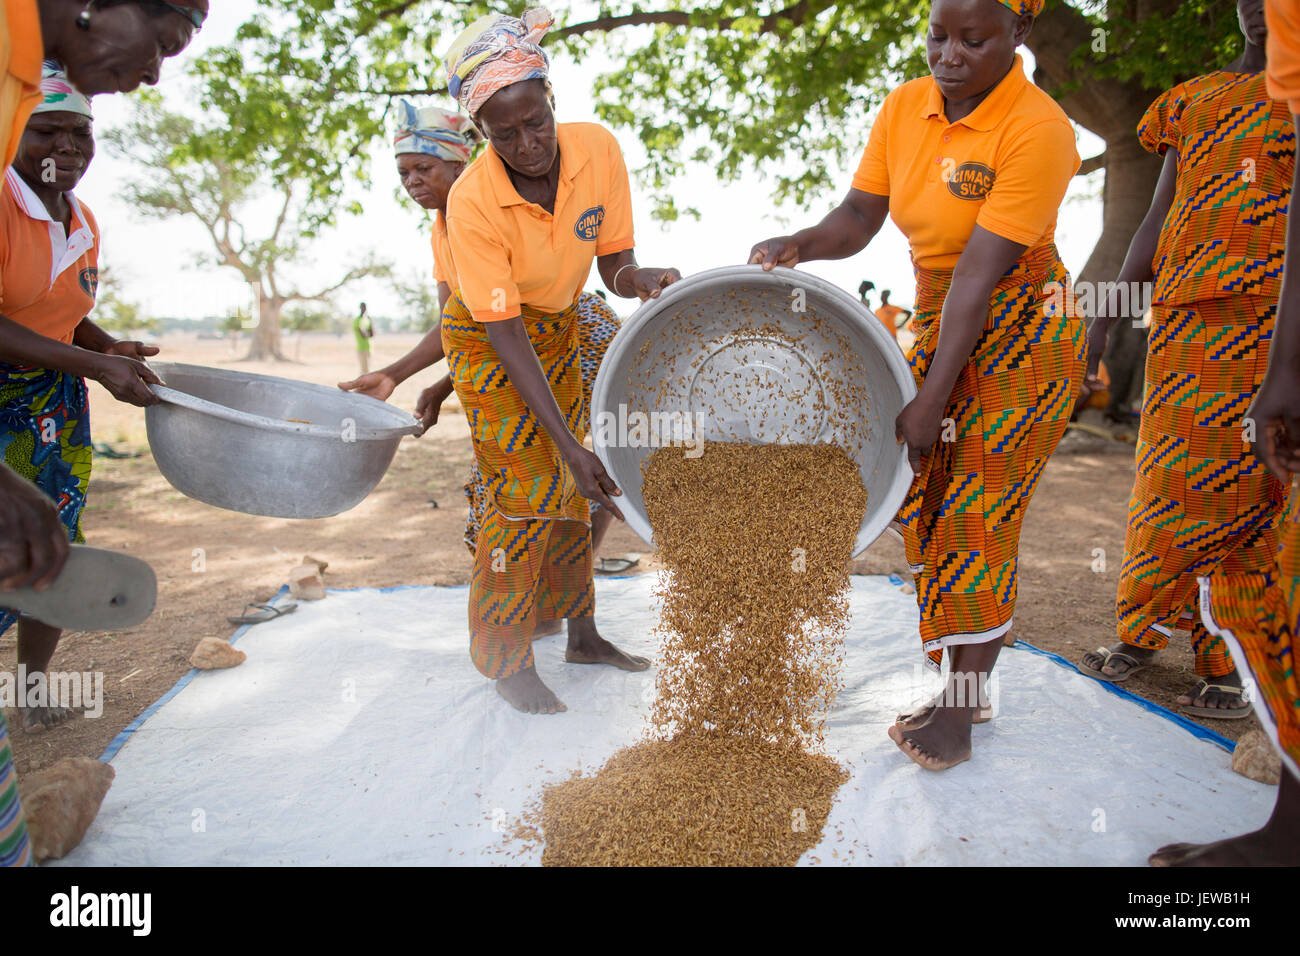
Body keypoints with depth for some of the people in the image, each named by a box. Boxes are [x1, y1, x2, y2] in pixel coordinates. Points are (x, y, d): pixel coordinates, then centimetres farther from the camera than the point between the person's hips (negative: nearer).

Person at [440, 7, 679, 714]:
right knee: (525, 491, -10)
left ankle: (581, 633, 25)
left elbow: (613, 263, -11)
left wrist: (640, 278, -37)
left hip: (557, 326, 5)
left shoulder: (597, 149, -18)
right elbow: (505, 336, -31)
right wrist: (570, 445, -35)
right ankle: (505, 661, 6)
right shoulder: (472, 201, -30)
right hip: (486, 339, -5)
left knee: (569, 490, 9)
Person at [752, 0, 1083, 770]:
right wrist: (799, 245, -22)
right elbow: (857, 218, 0)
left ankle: (960, 712, 4)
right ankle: (962, 682, 18)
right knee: (924, 501, 3)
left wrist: (930, 401, -28)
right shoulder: (905, 108, -1)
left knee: (979, 517, -8)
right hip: (939, 321, 6)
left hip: (1022, 335, -6)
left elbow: (979, 273, -26)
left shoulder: (1037, 128, -20)